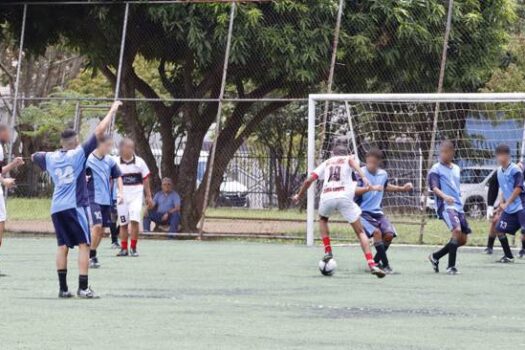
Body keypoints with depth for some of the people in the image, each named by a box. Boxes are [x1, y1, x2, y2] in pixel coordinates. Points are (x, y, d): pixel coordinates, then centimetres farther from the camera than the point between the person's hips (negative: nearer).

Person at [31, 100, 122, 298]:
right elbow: (99, 131, -5)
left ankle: (63, 288, 3)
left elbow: (34, 156, 33)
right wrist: (112, 110, 2)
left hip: (56, 208, 5)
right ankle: (83, 288, -13)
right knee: (84, 245, -4)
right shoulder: (79, 154, -3)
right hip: (75, 206, -5)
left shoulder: (50, 158, 10)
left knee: (62, 246, 7)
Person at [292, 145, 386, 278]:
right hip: (344, 196, -2)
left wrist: (299, 196, 36)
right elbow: (352, 161, -6)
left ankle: (328, 251, 23)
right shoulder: (348, 159, 21)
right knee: (360, 232, 5)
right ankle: (372, 265, -10)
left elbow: (308, 181, 21)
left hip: (327, 197, 2)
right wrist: (363, 177, -21)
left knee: (322, 219, 36)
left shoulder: (326, 163, 28)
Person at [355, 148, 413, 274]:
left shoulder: (383, 174, 5)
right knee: (377, 232, -26)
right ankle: (385, 265, -19)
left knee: (389, 234, -10)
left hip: (377, 212, 6)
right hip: (363, 212, -6)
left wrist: (402, 188, 22)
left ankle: (376, 261, 12)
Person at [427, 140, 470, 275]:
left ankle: (435, 256, 24)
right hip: (445, 205, -8)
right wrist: (445, 196, -32)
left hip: (458, 206, 8)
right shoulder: (436, 169, -2)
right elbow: (434, 187, -14)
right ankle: (451, 266, -23)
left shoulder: (456, 169, 18)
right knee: (457, 230, -28)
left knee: (462, 239, 6)